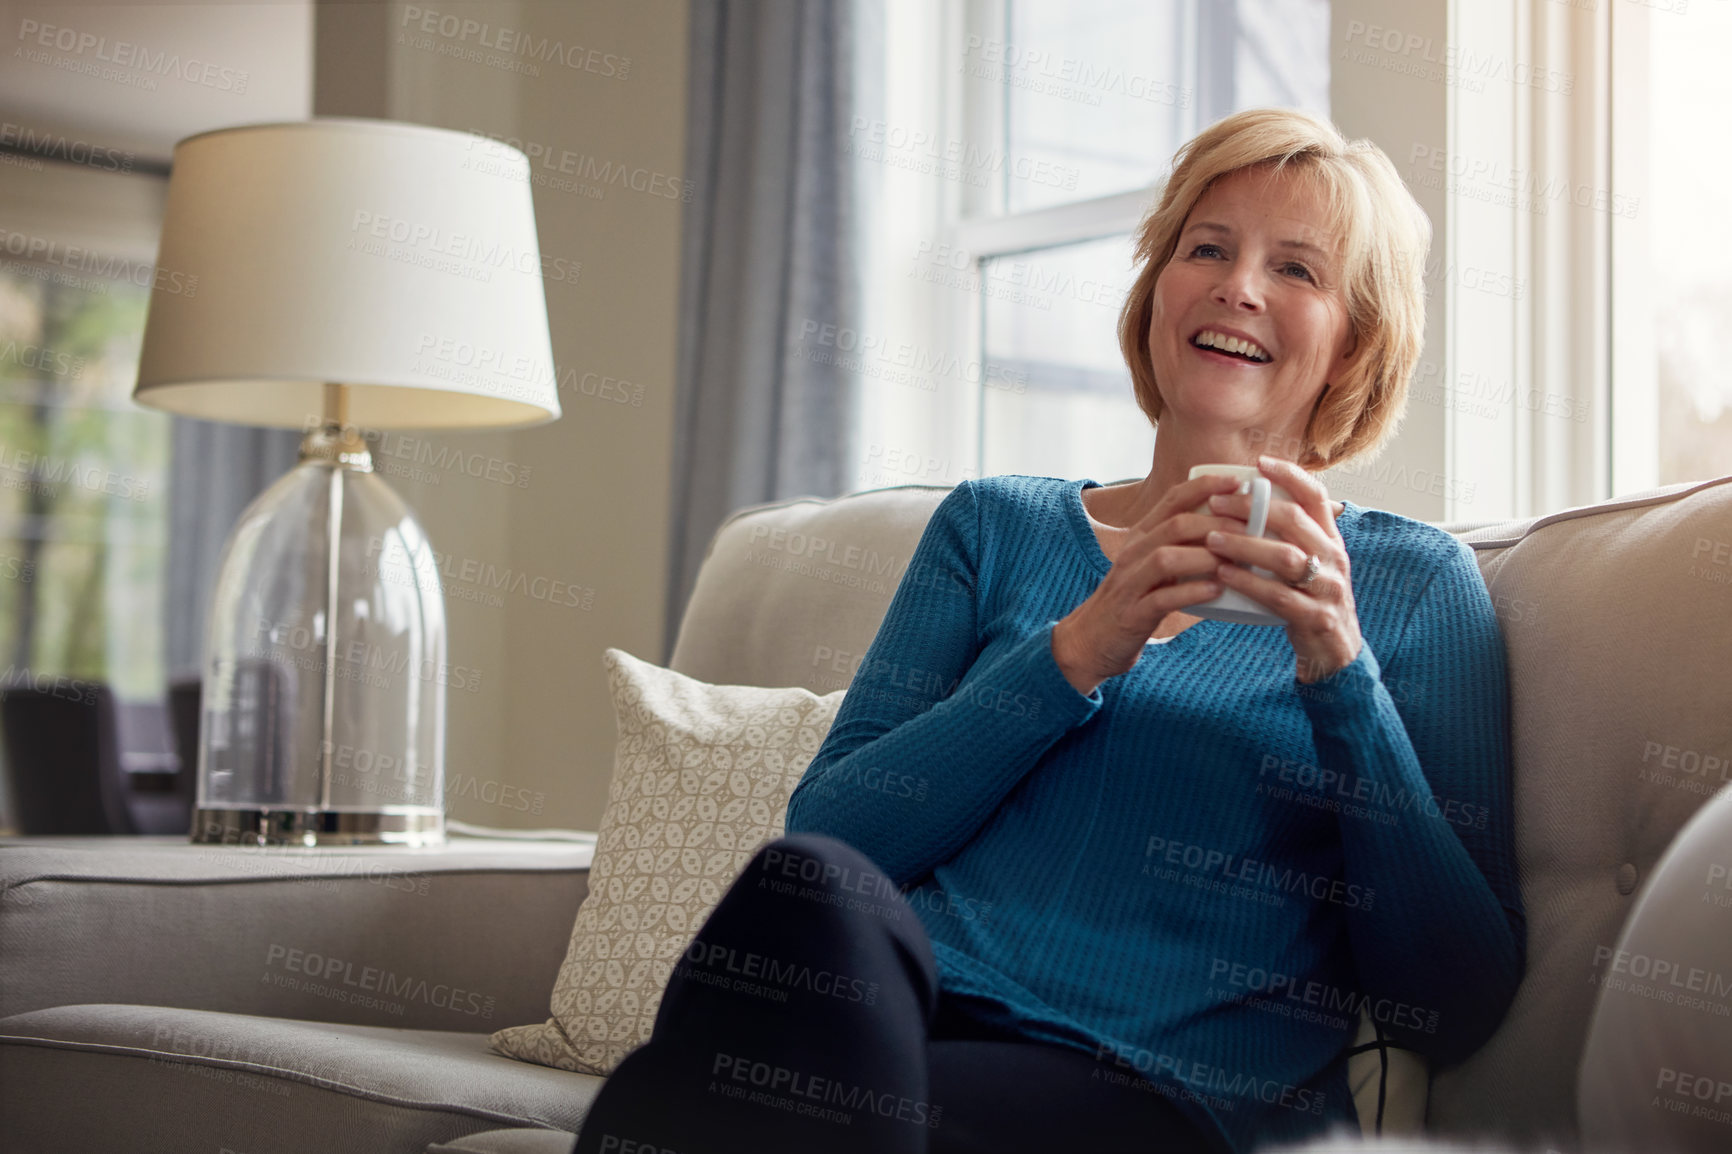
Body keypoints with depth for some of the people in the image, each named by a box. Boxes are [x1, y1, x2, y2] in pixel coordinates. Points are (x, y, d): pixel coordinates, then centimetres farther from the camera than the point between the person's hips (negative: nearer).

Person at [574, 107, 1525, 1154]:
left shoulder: (1415, 583, 12)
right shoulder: (997, 528, 18)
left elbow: (1457, 1011, 2)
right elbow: (826, 833, 4)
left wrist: (1341, 674, -8)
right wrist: (1077, 654, -7)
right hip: (918, 1018, 3)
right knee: (812, 893, -32)